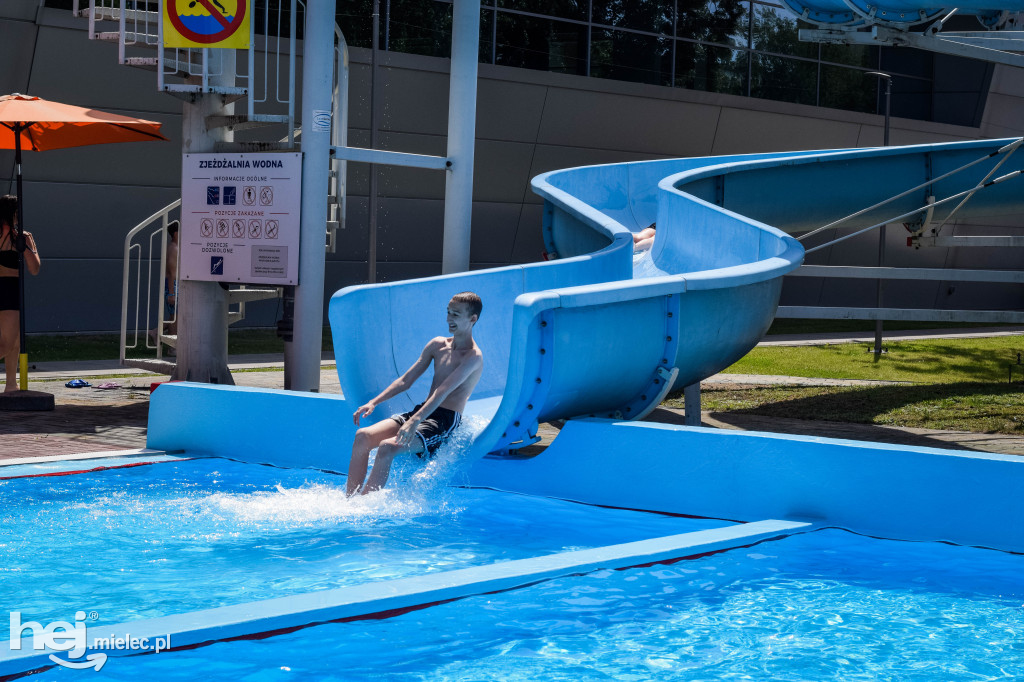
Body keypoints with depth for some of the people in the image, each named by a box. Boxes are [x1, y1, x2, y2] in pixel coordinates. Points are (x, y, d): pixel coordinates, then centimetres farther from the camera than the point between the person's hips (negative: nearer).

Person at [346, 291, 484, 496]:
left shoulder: (473, 357, -11)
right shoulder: (437, 345, 13)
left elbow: (442, 392, -23)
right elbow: (406, 380, 16)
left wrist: (414, 422, -34)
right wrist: (374, 402, 4)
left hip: (445, 420, -7)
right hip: (421, 410, 7)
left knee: (387, 447, -29)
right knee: (363, 436, -14)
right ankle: (349, 500, -14)